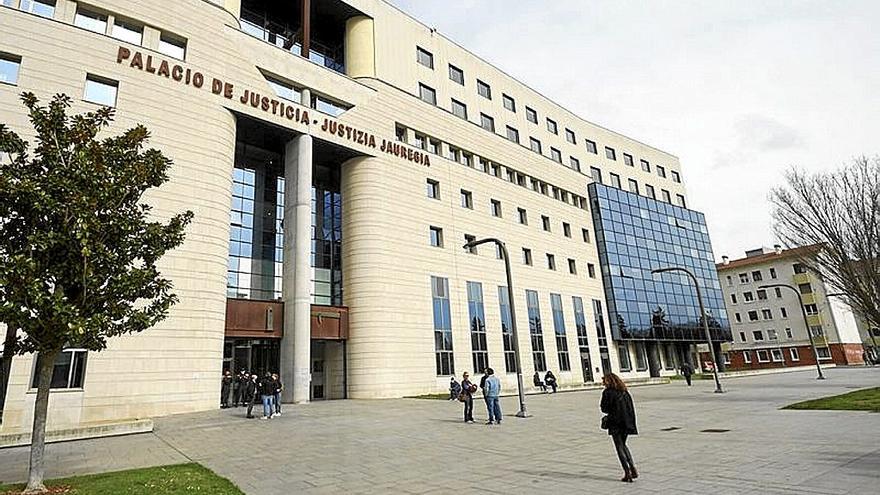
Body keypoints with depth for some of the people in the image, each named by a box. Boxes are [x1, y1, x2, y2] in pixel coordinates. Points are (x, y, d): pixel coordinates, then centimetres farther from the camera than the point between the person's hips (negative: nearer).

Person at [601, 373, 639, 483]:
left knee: (619, 447, 3)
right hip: (626, 422, 6)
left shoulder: (607, 392, -10)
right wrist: (631, 423, 13)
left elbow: (604, 409, -11)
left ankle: (627, 473, 1)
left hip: (615, 423, -6)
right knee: (623, 445, 21)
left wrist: (601, 405, 11)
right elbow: (631, 408, 9)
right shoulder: (624, 392, 9)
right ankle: (632, 467, 11)